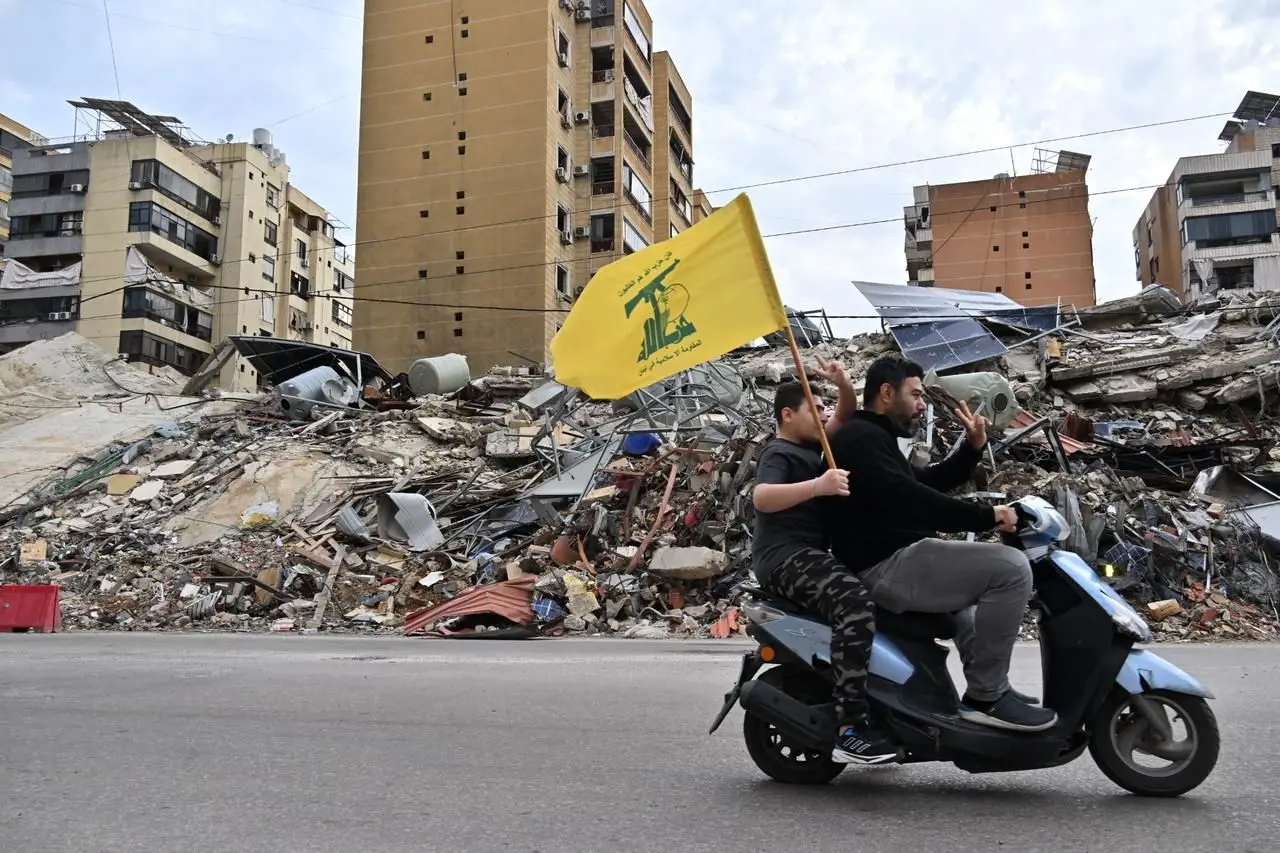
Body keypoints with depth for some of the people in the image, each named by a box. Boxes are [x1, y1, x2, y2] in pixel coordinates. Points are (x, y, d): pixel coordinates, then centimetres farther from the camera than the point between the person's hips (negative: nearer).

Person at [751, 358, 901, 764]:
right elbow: (761, 498, -28)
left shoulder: (808, 446, 20)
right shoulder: (778, 454, -8)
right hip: (785, 558, -11)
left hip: (811, 554, 11)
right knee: (856, 605, -35)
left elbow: (846, 417, 23)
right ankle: (849, 728, -38)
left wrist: (843, 384, 2)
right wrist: (817, 485, -40)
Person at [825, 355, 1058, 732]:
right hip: (887, 567, -12)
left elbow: (928, 483, 28)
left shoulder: (873, 438, 23)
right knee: (1010, 568, -20)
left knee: (982, 568, 30)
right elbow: (909, 500, -25)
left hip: (895, 561, 12)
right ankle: (985, 697, -13)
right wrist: (985, 516, -21)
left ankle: (988, 685, 23)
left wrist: (973, 448, 15)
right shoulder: (861, 437, -12)